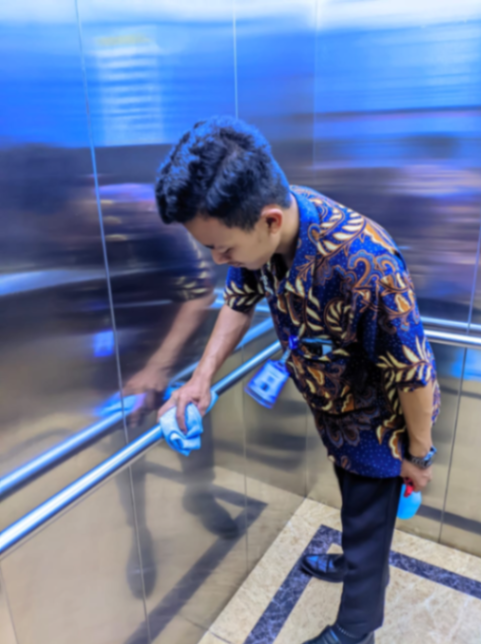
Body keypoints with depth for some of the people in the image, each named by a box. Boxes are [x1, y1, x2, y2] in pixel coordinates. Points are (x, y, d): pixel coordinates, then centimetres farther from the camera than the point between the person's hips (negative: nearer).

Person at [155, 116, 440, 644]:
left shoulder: (364, 265, -42)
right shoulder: (262, 229, -21)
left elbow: (415, 375, -29)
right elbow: (240, 300, -2)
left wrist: (418, 455, -13)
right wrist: (203, 377, -8)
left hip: (380, 420, -6)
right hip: (334, 408, 6)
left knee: (368, 520, 17)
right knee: (354, 498, 31)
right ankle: (358, 564, 61)